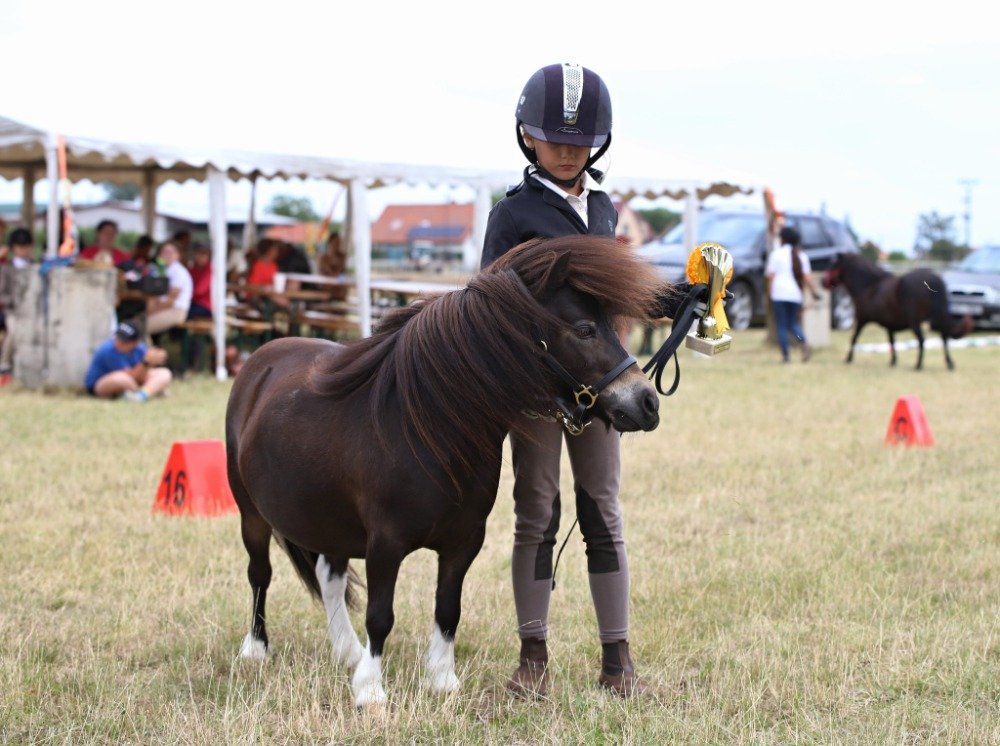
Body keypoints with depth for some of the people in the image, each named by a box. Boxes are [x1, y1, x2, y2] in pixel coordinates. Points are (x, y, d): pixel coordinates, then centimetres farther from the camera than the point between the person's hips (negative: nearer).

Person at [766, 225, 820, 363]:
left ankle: (785, 355, -3)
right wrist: (814, 292, 10)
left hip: (779, 294, -4)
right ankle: (805, 344, -11)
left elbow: (770, 275, -3)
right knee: (793, 323, 15)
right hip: (796, 294, 4)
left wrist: (770, 292, 8)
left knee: (781, 326, 3)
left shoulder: (776, 254, -1)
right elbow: (807, 277, 2)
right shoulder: (802, 255, 9)